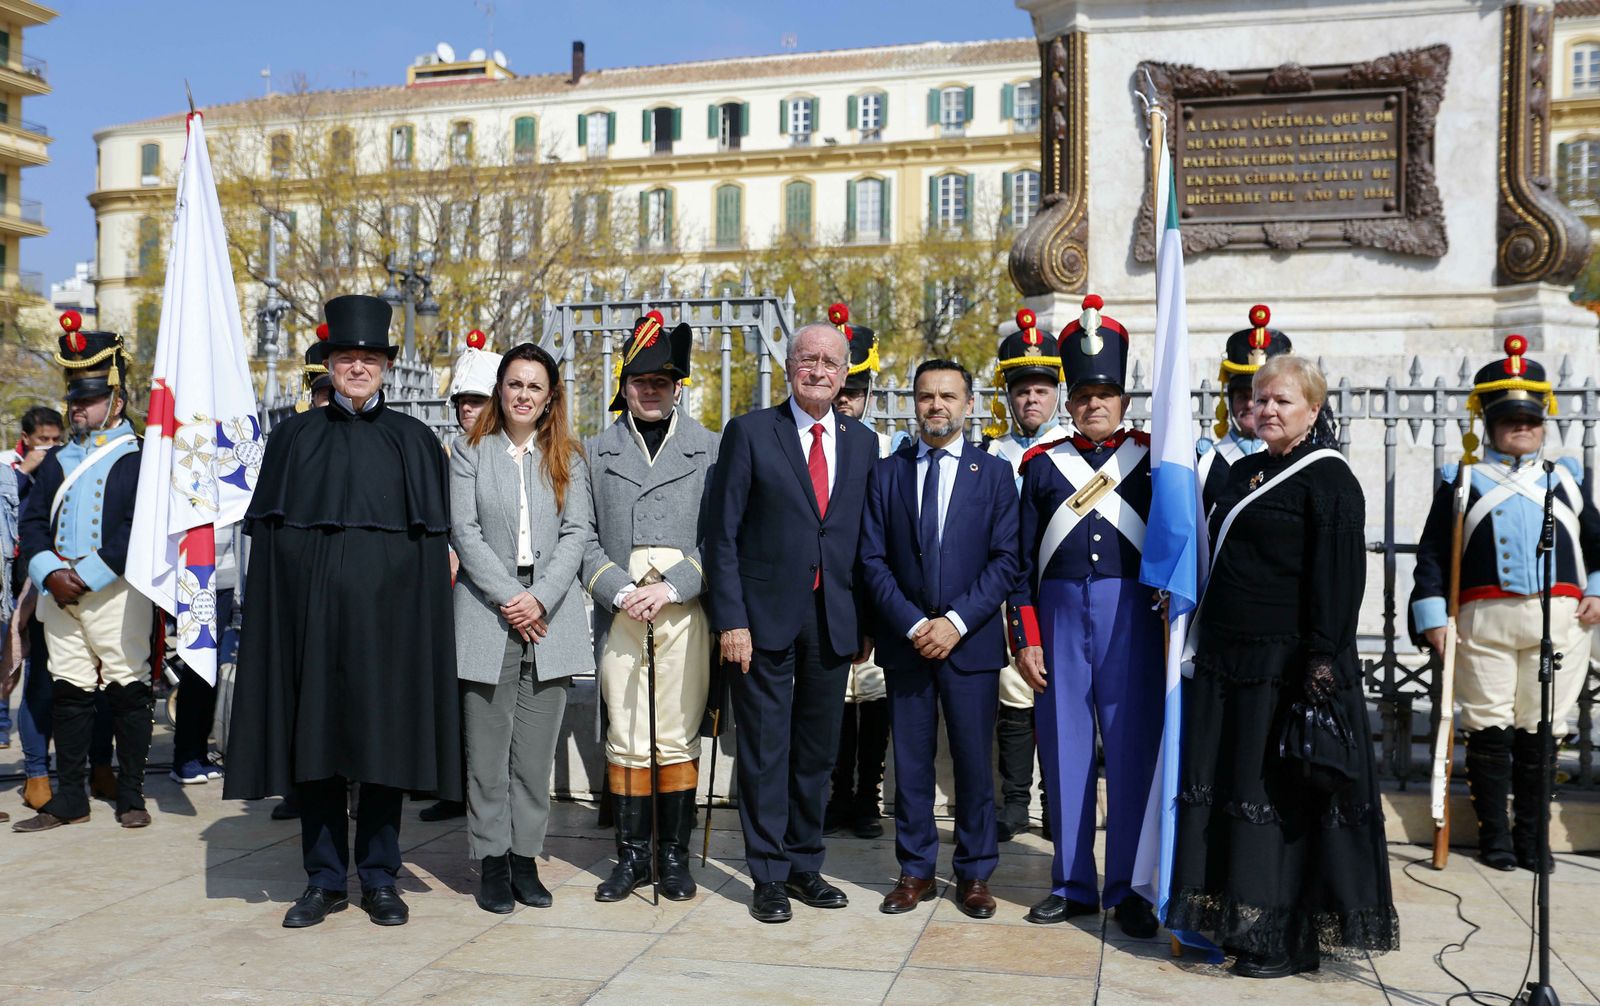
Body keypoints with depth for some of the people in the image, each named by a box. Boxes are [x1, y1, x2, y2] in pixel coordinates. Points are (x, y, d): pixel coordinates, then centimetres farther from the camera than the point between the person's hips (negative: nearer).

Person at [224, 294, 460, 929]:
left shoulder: (413, 441, 6)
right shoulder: (296, 437, 9)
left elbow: (433, 541, 3)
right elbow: (266, 536, 7)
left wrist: (424, 614, -6)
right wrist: (274, 610, -3)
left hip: (385, 611, -1)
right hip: (311, 608, 1)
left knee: (384, 738, 3)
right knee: (314, 738, 4)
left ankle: (379, 879, 14)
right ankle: (324, 880, 16)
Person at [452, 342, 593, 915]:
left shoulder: (567, 458, 12)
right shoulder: (469, 452, 8)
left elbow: (577, 533, 3)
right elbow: (465, 530, -1)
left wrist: (540, 598, -9)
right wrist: (506, 598, -10)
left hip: (550, 615, 1)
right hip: (487, 611, -1)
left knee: (536, 750, 4)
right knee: (487, 749, 1)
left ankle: (525, 858, 13)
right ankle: (492, 862, 10)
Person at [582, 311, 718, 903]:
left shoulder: (709, 449, 7)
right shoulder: (597, 452, 12)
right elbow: (584, 538, 7)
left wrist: (672, 587, -12)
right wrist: (620, 591, -8)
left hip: (684, 614, -1)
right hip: (619, 614, 1)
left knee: (677, 739, 3)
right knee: (626, 740, 4)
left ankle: (675, 856, 15)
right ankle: (632, 855, 16)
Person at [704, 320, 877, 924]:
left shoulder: (862, 443, 10)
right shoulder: (750, 433, -2)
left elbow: (867, 538, 11)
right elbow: (723, 534, -5)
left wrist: (867, 620, 6)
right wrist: (731, 619, -11)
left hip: (834, 620, 4)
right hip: (767, 617, -4)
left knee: (818, 750, 12)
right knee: (765, 751, 3)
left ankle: (805, 865, 26)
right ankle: (769, 876, 15)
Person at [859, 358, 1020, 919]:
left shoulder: (994, 474, 4)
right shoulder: (886, 474, 7)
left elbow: (1005, 561, -2)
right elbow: (873, 560, 2)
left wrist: (957, 621, -13)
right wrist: (911, 624, -10)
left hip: (971, 641, -1)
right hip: (904, 640, 1)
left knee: (974, 761, 4)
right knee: (910, 761, 7)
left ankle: (974, 873, 18)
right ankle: (916, 871, 19)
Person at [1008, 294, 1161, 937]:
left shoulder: (1149, 458, 6)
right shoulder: (1042, 465, 8)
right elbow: (1022, 559, 6)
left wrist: (1176, 617, 1)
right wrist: (1026, 638, 0)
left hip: (1130, 614, -1)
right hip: (1059, 614, 1)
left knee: (1132, 749, 2)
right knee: (1065, 749, 6)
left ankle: (1130, 889, 15)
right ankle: (1073, 885, 19)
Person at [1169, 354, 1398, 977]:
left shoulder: (1329, 477, -8)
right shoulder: (1245, 471, 15)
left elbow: (1340, 578, -16)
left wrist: (1322, 666, -22)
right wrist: (1206, 643, 17)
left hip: (1286, 664, -8)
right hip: (1227, 660, 8)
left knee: (1285, 798, 0)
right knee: (1228, 789, 12)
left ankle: (1290, 940, 12)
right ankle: (1239, 920, 25)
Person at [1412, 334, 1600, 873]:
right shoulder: (1463, 481, 7)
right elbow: (1433, 552, 4)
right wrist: (1433, 616, -4)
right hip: (1484, 622, -2)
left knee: (1538, 732, 7)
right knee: (1488, 730, 1)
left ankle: (1531, 838, 19)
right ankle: (1494, 836, 13)